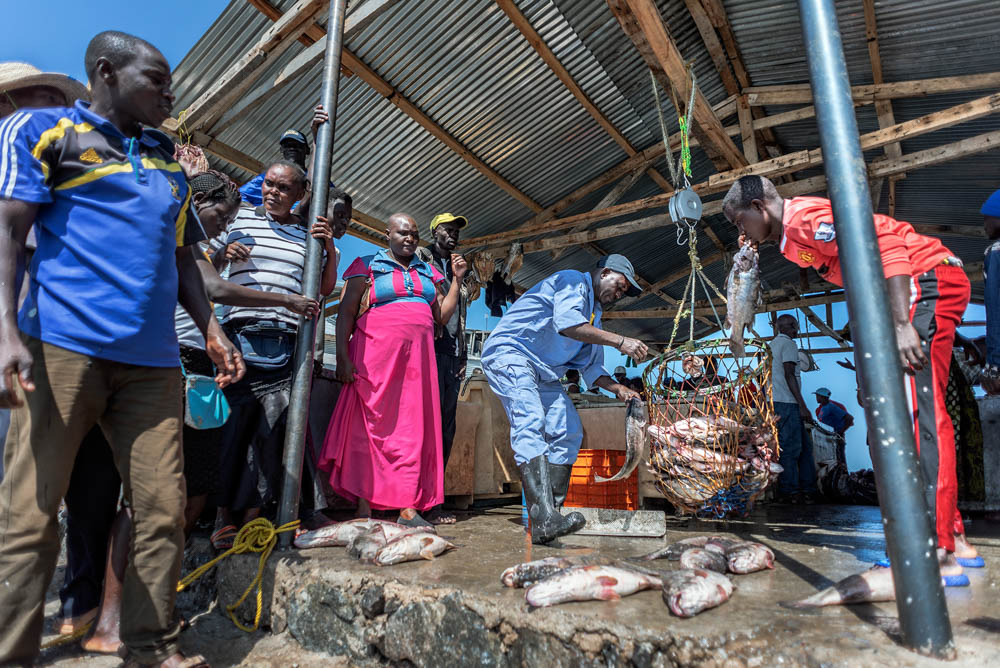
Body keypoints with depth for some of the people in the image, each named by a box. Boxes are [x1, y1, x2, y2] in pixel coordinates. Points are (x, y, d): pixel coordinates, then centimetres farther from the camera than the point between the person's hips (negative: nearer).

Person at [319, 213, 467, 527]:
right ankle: (365, 507, 3)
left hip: (418, 357, 4)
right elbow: (346, 313, 0)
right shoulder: (368, 266, 7)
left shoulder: (428, 272, 20)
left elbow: (442, 316, 16)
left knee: (414, 426, -1)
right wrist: (342, 356, -11)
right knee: (371, 424, -4)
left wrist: (457, 280, 9)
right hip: (376, 354, -4)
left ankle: (409, 507, 2)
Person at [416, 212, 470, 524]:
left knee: (446, 426, 3)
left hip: (452, 354, 7)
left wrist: (463, 356, 16)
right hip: (430, 347, -7)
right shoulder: (420, 257, 8)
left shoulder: (456, 271, 29)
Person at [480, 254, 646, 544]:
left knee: (569, 432, -3)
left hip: (543, 373, 10)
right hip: (510, 353, -10)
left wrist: (618, 389, 5)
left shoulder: (594, 312, 24)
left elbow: (591, 366, 22)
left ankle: (550, 515, -2)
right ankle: (544, 519, -40)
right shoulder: (573, 281, -5)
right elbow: (567, 323, -25)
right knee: (530, 422, -29)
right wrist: (620, 341, -23)